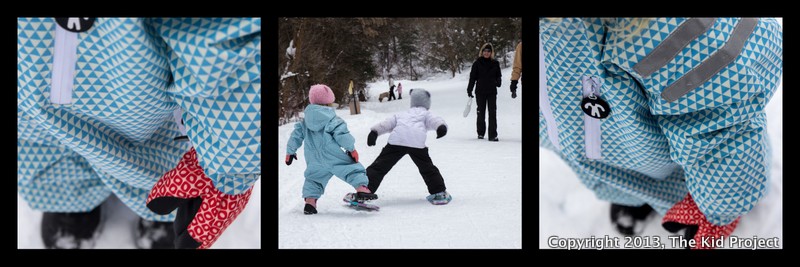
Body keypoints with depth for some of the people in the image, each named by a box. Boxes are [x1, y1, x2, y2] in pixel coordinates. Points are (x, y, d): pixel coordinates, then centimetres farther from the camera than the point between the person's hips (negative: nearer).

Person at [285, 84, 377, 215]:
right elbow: (341, 133, -11)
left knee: (313, 177, 23)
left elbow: (296, 136, 18)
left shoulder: (305, 121, 14)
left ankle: (310, 200, 6)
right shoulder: (331, 118, -4)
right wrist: (351, 149, -5)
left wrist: (290, 151, 29)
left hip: (314, 160, 5)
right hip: (333, 156, -5)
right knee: (353, 169, -4)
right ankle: (361, 187, -25)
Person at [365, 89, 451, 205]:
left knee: (379, 166, 2)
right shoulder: (425, 114, 29)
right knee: (427, 168, 20)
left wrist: (374, 132, 15)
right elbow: (434, 120, 8)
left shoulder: (401, 115, 37)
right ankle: (439, 193, 21)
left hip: (396, 141, 1)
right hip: (417, 143, -1)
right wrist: (441, 126, -11)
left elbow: (387, 123, 24)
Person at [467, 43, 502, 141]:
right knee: (481, 113, 7)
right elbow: (472, 77, 2)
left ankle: (493, 135, -6)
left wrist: (498, 82, -6)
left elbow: (498, 75, 15)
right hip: (480, 91, -1)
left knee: (492, 113, -5)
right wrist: (469, 90, -2)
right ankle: (481, 133, 21)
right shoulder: (477, 63, 1)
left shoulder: (495, 63, 6)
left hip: (492, 92, 1)